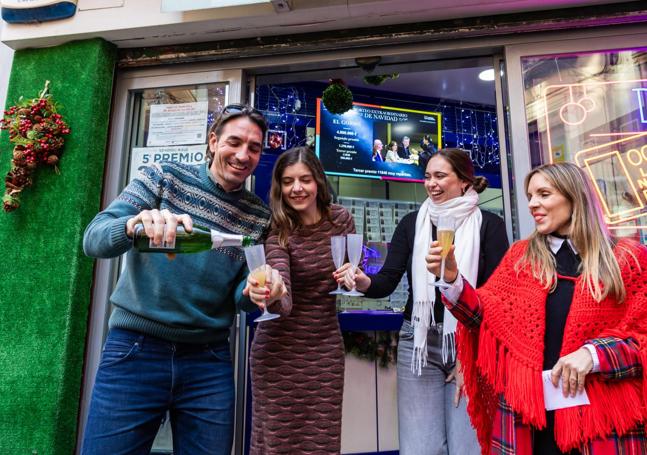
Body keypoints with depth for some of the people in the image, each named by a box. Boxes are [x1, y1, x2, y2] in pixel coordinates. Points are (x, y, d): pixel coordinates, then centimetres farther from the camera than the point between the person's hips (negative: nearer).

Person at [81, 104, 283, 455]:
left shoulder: (259, 216, 3)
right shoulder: (164, 178, -3)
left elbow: (239, 294, 1)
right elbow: (93, 239, -11)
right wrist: (136, 224, -34)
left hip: (209, 362, 2)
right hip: (135, 350, -2)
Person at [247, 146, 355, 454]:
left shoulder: (340, 219, -5)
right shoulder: (276, 231, -16)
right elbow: (283, 301, -27)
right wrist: (267, 296, -49)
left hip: (326, 344, 3)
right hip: (280, 347, -3)